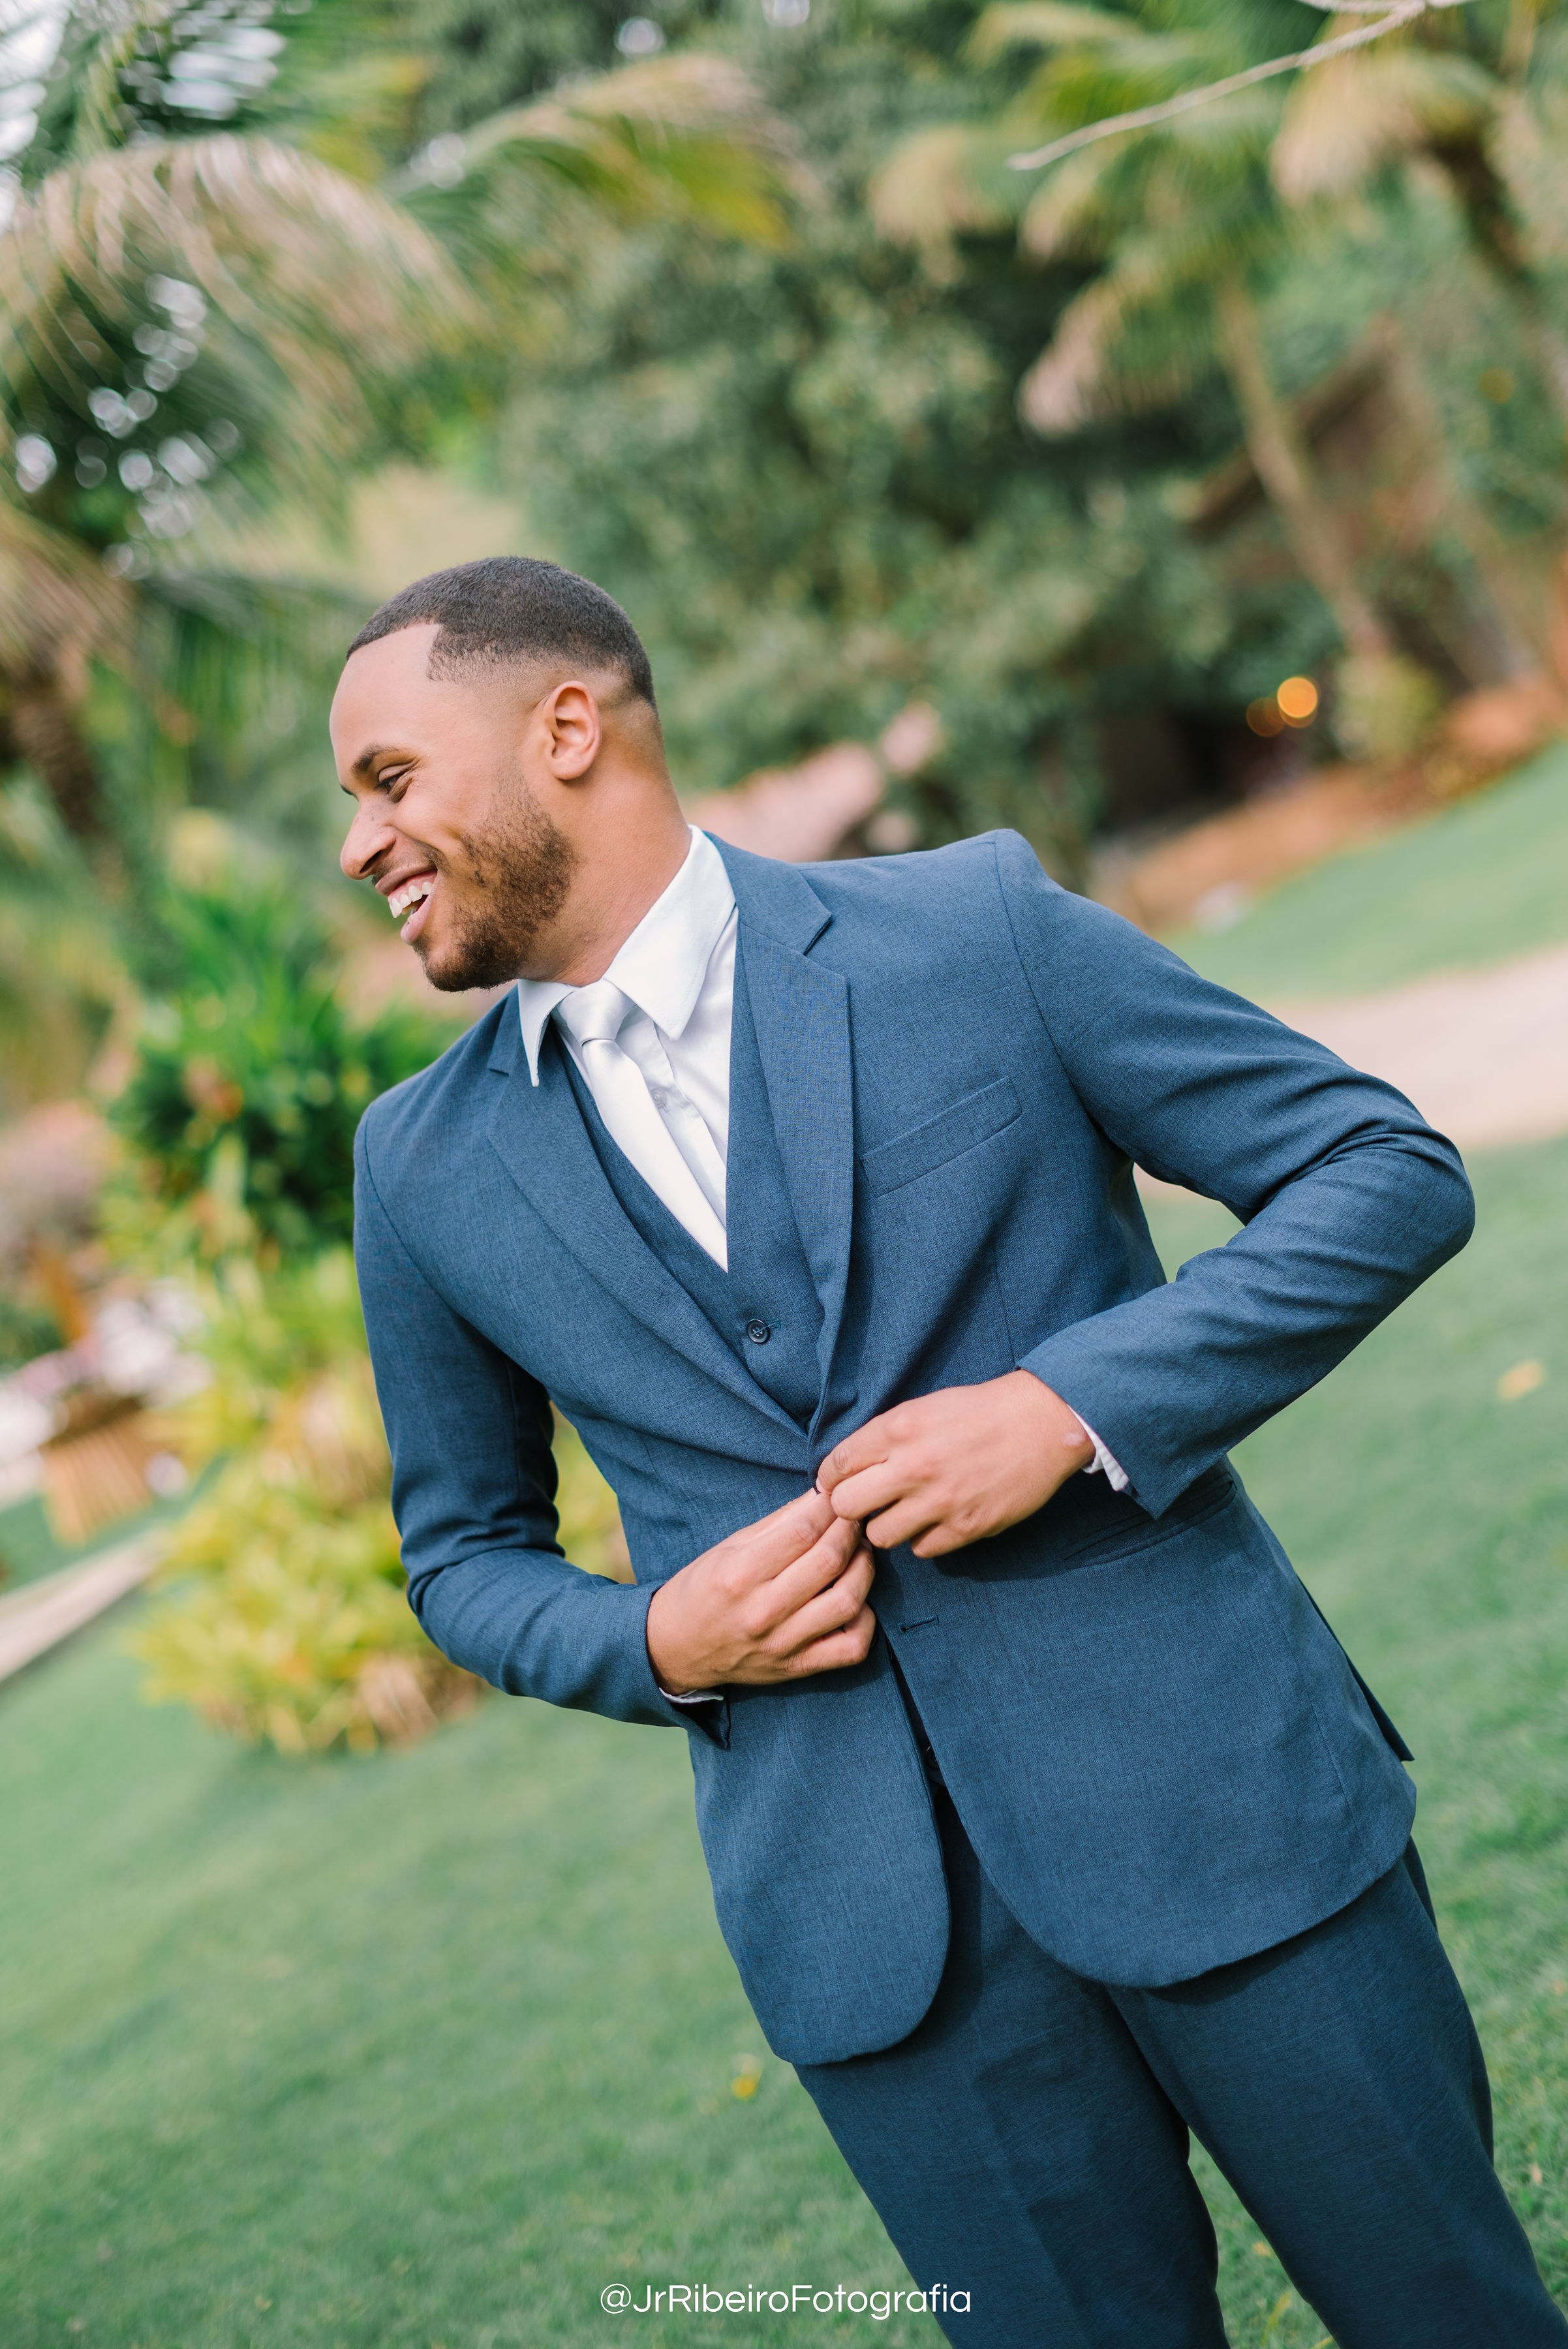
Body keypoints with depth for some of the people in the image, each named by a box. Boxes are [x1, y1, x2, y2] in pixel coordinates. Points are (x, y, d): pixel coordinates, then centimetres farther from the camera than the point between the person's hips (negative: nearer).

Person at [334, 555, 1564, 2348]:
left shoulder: (976, 926, -5)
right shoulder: (423, 1168, 4)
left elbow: (1391, 1169, -3)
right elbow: (464, 1549, 16)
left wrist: (1077, 1405, -16)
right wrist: (655, 1643, -6)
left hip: (1212, 1794, -1)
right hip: (869, 1917, 2)